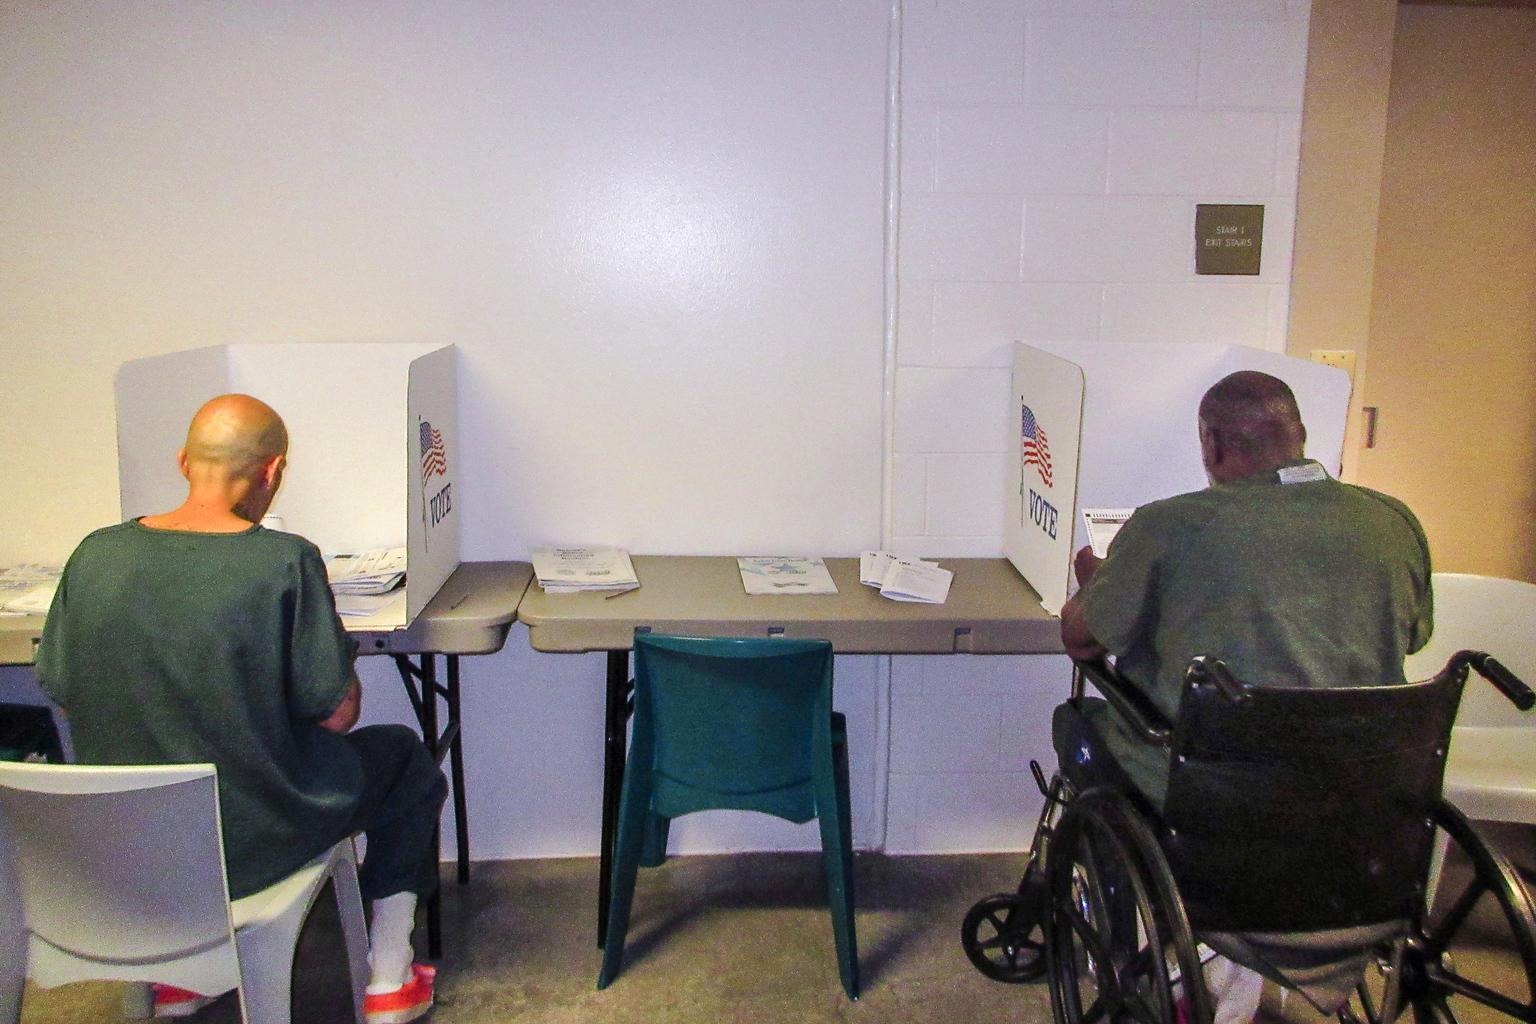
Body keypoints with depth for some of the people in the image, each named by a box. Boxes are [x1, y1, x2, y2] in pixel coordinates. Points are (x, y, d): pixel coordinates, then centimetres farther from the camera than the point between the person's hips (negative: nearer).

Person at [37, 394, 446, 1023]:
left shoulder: (95, 555, -8)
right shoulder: (284, 561, -22)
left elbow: (62, 695, 3)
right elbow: (336, 713, -17)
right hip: (252, 842, -5)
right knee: (405, 757, 21)